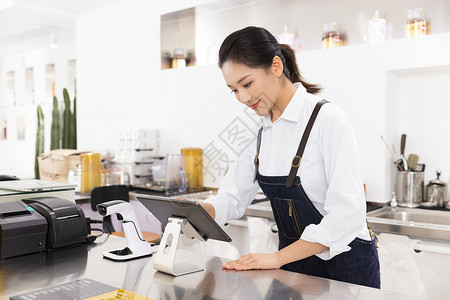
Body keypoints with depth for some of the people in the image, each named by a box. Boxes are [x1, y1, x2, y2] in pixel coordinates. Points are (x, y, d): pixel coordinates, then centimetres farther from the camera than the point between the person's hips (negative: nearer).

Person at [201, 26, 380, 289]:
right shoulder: (262, 133, 1)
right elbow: (232, 198, 4)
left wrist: (278, 257, -28)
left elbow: (348, 213, -27)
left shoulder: (327, 120, -20)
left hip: (344, 265, -6)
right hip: (293, 263, 6)